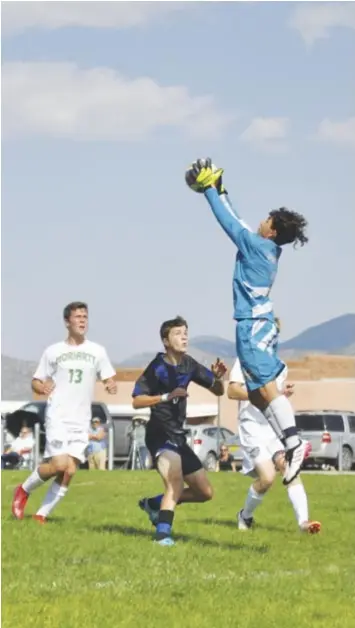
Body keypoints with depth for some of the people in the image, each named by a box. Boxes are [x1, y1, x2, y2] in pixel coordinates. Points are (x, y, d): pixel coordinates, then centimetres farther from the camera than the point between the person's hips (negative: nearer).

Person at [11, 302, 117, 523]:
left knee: (69, 472, -6)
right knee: (59, 464, -19)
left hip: (82, 421, 3)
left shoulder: (97, 351, 8)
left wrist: (112, 386, -14)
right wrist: (42, 388, -13)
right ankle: (24, 490, 7)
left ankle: (42, 515, 5)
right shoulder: (53, 352, 4)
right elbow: (36, 382, 9)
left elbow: (110, 380, 10)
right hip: (58, 417, -3)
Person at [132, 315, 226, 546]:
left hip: (178, 437, 8)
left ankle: (154, 503, 25)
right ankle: (163, 532, -29)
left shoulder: (189, 365, 7)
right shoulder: (158, 367, -11)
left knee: (205, 493, 11)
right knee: (176, 484, -30)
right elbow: (137, 401, -15)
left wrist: (218, 378, -10)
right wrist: (167, 396, -25)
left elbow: (218, 391, 12)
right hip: (160, 437, -8)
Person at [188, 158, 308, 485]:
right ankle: (291, 443, 3)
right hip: (261, 325, 9)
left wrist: (210, 190, 4)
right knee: (257, 393, 8)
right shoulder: (269, 249, 13)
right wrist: (221, 192, 28)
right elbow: (236, 223, 25)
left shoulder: (256, 245, -11)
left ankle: (293, 442, -21)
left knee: (266, 387, -15)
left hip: (253, 326, -9)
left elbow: (230, 223, -6)